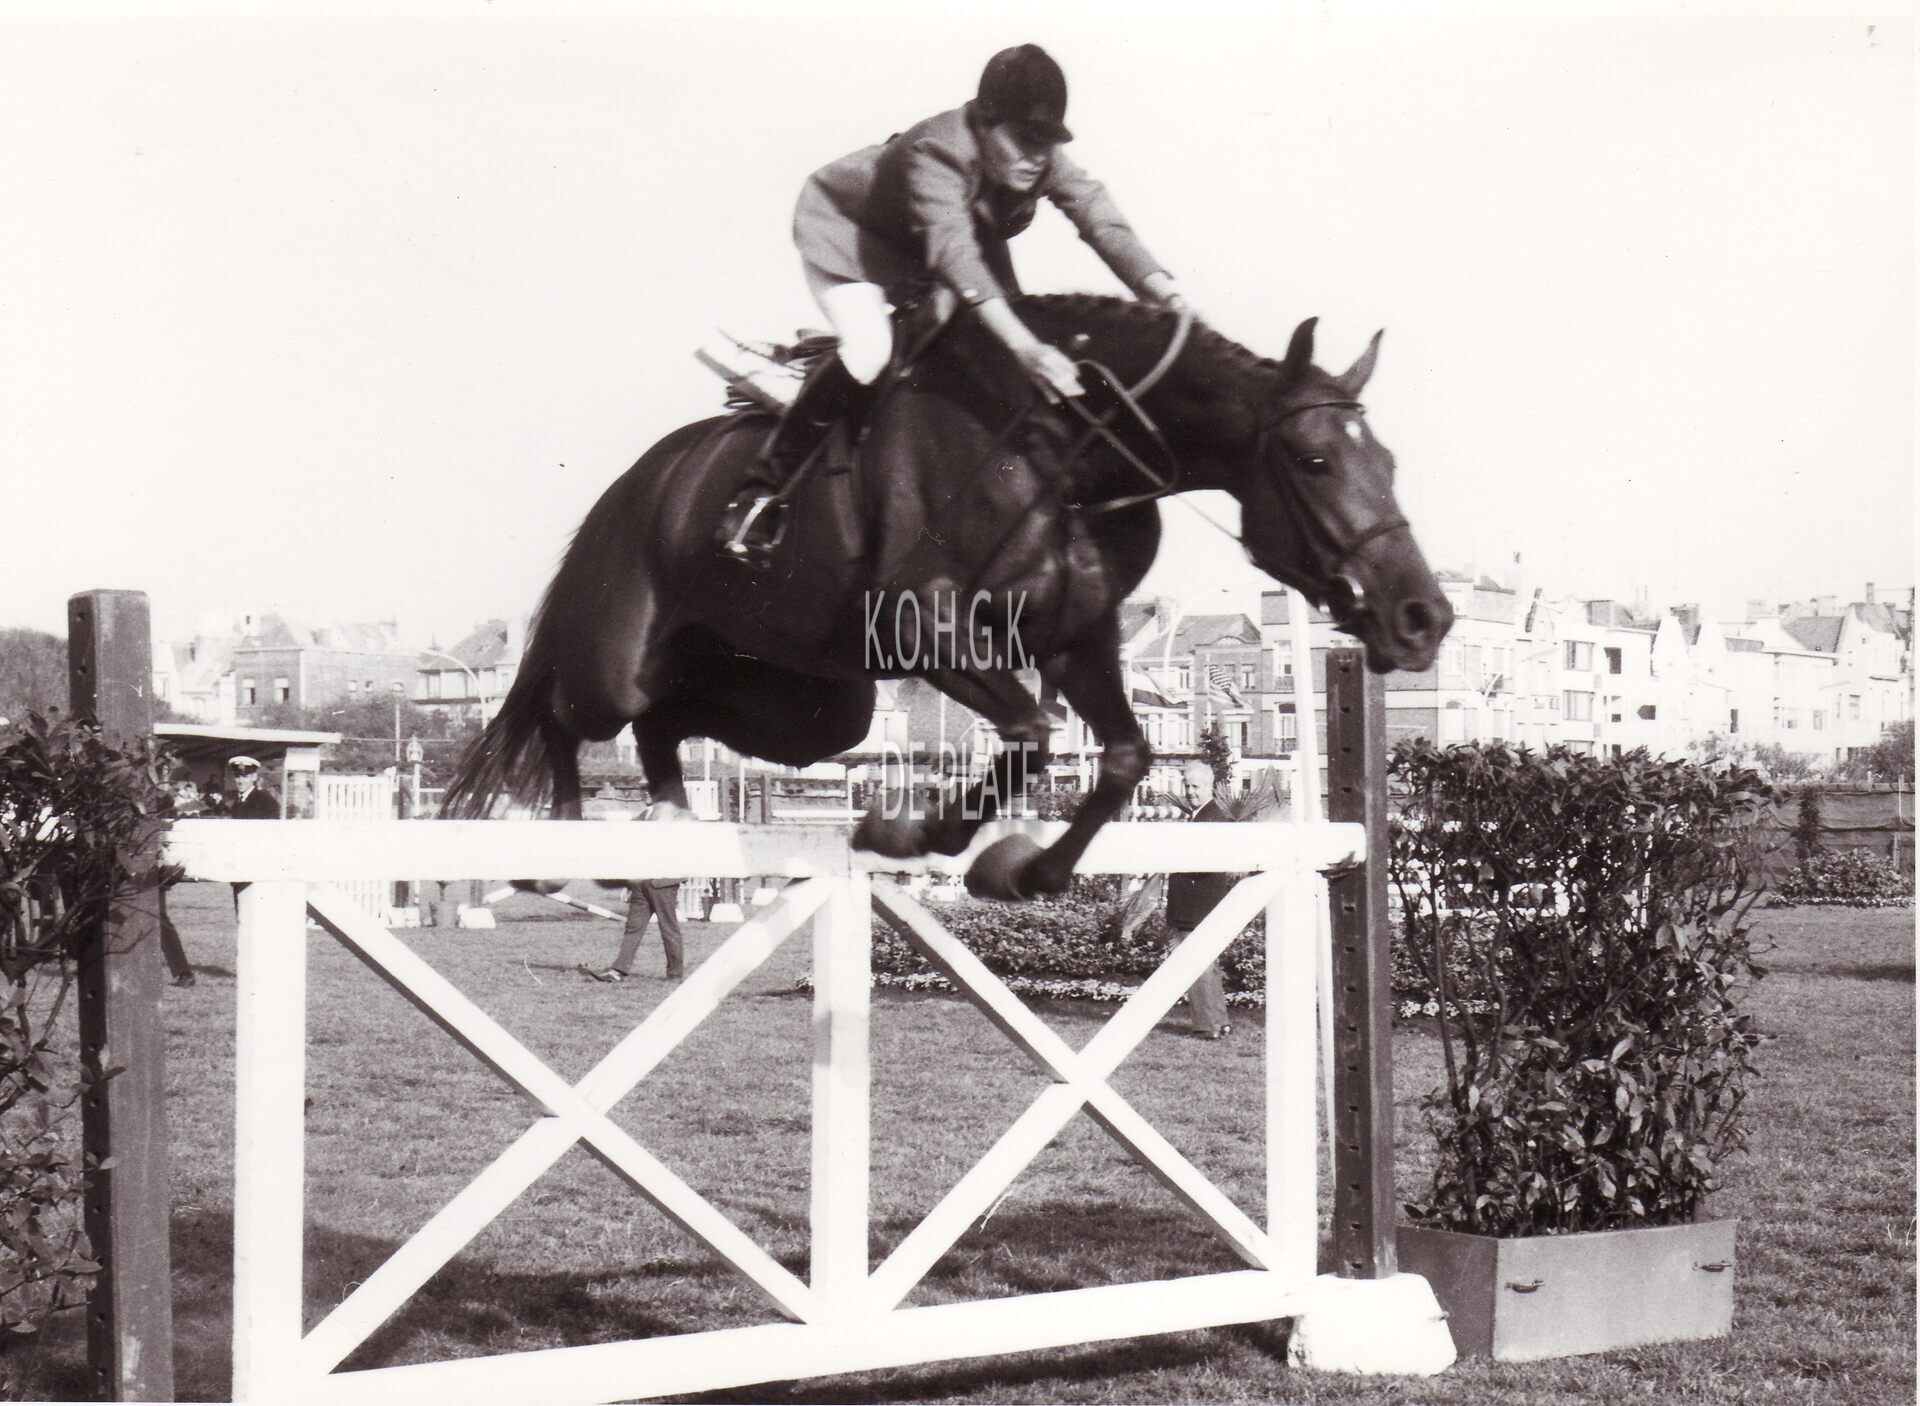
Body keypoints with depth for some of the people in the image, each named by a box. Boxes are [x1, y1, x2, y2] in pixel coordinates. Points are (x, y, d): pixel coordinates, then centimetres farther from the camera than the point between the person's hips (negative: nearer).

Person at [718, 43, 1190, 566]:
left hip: (920, 259, 8)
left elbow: (1104, 223, -28)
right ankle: (763, 489, -19)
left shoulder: (1044, 161, -22)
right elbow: (953, 250, -54)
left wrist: (1169, 297, -46)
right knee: (869, 351, -29)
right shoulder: (933, 154, -41)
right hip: (844, 229, -7)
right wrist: (1026, 349, -66)